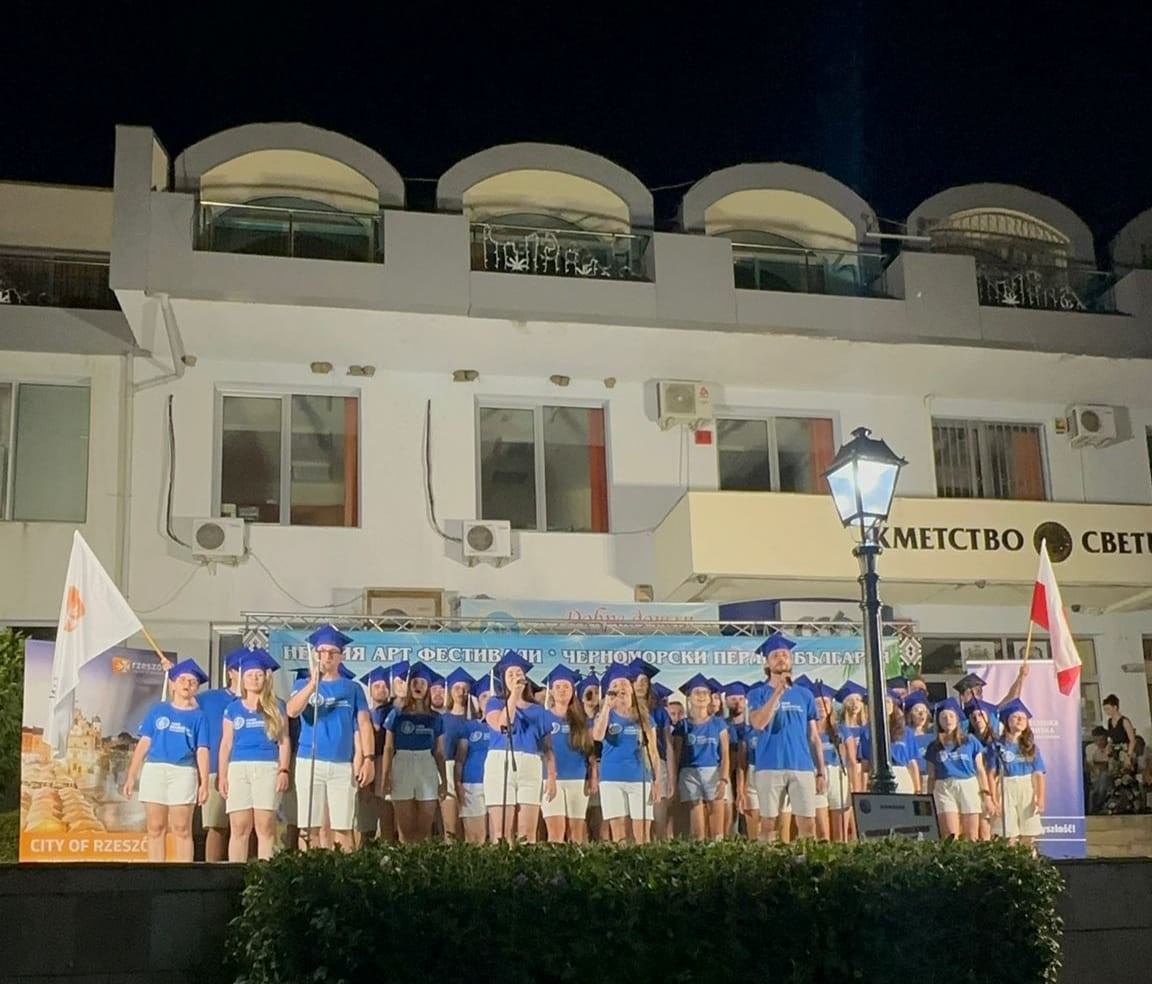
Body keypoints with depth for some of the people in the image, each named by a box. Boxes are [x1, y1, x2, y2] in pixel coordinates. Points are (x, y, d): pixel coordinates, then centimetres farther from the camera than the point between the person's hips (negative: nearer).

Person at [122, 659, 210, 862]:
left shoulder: (198, 716, 10)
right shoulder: (158, 710, 13)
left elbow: (202, 751, 4)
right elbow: (144, 743, 8)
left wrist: (204, 783, -6)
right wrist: (131, 775, 1)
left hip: (183, 773, -1)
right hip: (154, 770, 1)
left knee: (181, 829, -4)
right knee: (155, 829, 1)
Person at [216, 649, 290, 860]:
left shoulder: (276, 707, 11)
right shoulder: (233, 708, 15)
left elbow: (284, 741, 8)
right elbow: (226, 743, 14)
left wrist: (284, 770, -4)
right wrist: (222, 776, 6)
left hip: (267, 768, -2)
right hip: (238, 769, 2)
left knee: (265, 827, -6)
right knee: (239, 828, -2)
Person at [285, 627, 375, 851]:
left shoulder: (352, 688, 11)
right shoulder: (304, 684, 9)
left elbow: (364, 725, 5)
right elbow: (292, 711, -10)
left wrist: (368, 759, -7)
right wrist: (313, 683, -21)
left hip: (343, 765, 0)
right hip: (309, 762, 0)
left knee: (342, 828, -2)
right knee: (310, 827, 0)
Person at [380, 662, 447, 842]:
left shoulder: (435, 718, 10)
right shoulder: (397, 714, 5)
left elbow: (439, 752, 13)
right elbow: (388, 748, 4)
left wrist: (444, 781, 9)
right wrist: (385, 777, -5)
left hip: (427, 770, 2)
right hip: (402, 768, -2)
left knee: (425, 829, 1)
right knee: (405, 828, 0)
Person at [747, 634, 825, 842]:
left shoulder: (804, 695, 15)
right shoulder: (758, 694, 7)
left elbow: (813, 737, 15)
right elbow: (758, 723, -12)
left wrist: (821, 771, 9)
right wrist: (778, 692, -15)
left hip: (803, 768, 2)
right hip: (770, 768, -2)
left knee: (808, 824, -3)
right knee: (768, 823, 0)